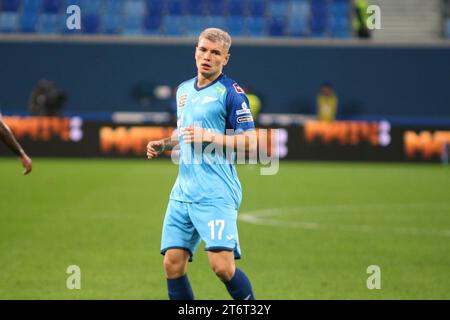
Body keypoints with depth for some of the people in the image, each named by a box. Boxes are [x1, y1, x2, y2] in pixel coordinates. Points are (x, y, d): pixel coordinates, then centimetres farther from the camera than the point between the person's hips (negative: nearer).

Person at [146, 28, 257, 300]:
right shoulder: (184, 90, 17)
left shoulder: (230, 92, -5)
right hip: (183, 192, 7)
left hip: (217, 194, -7)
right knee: (173, 264, 0)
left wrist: (209, 136, -17)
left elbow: (250, 143, -9)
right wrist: (163, 144, 13)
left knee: (222, 266, -15)